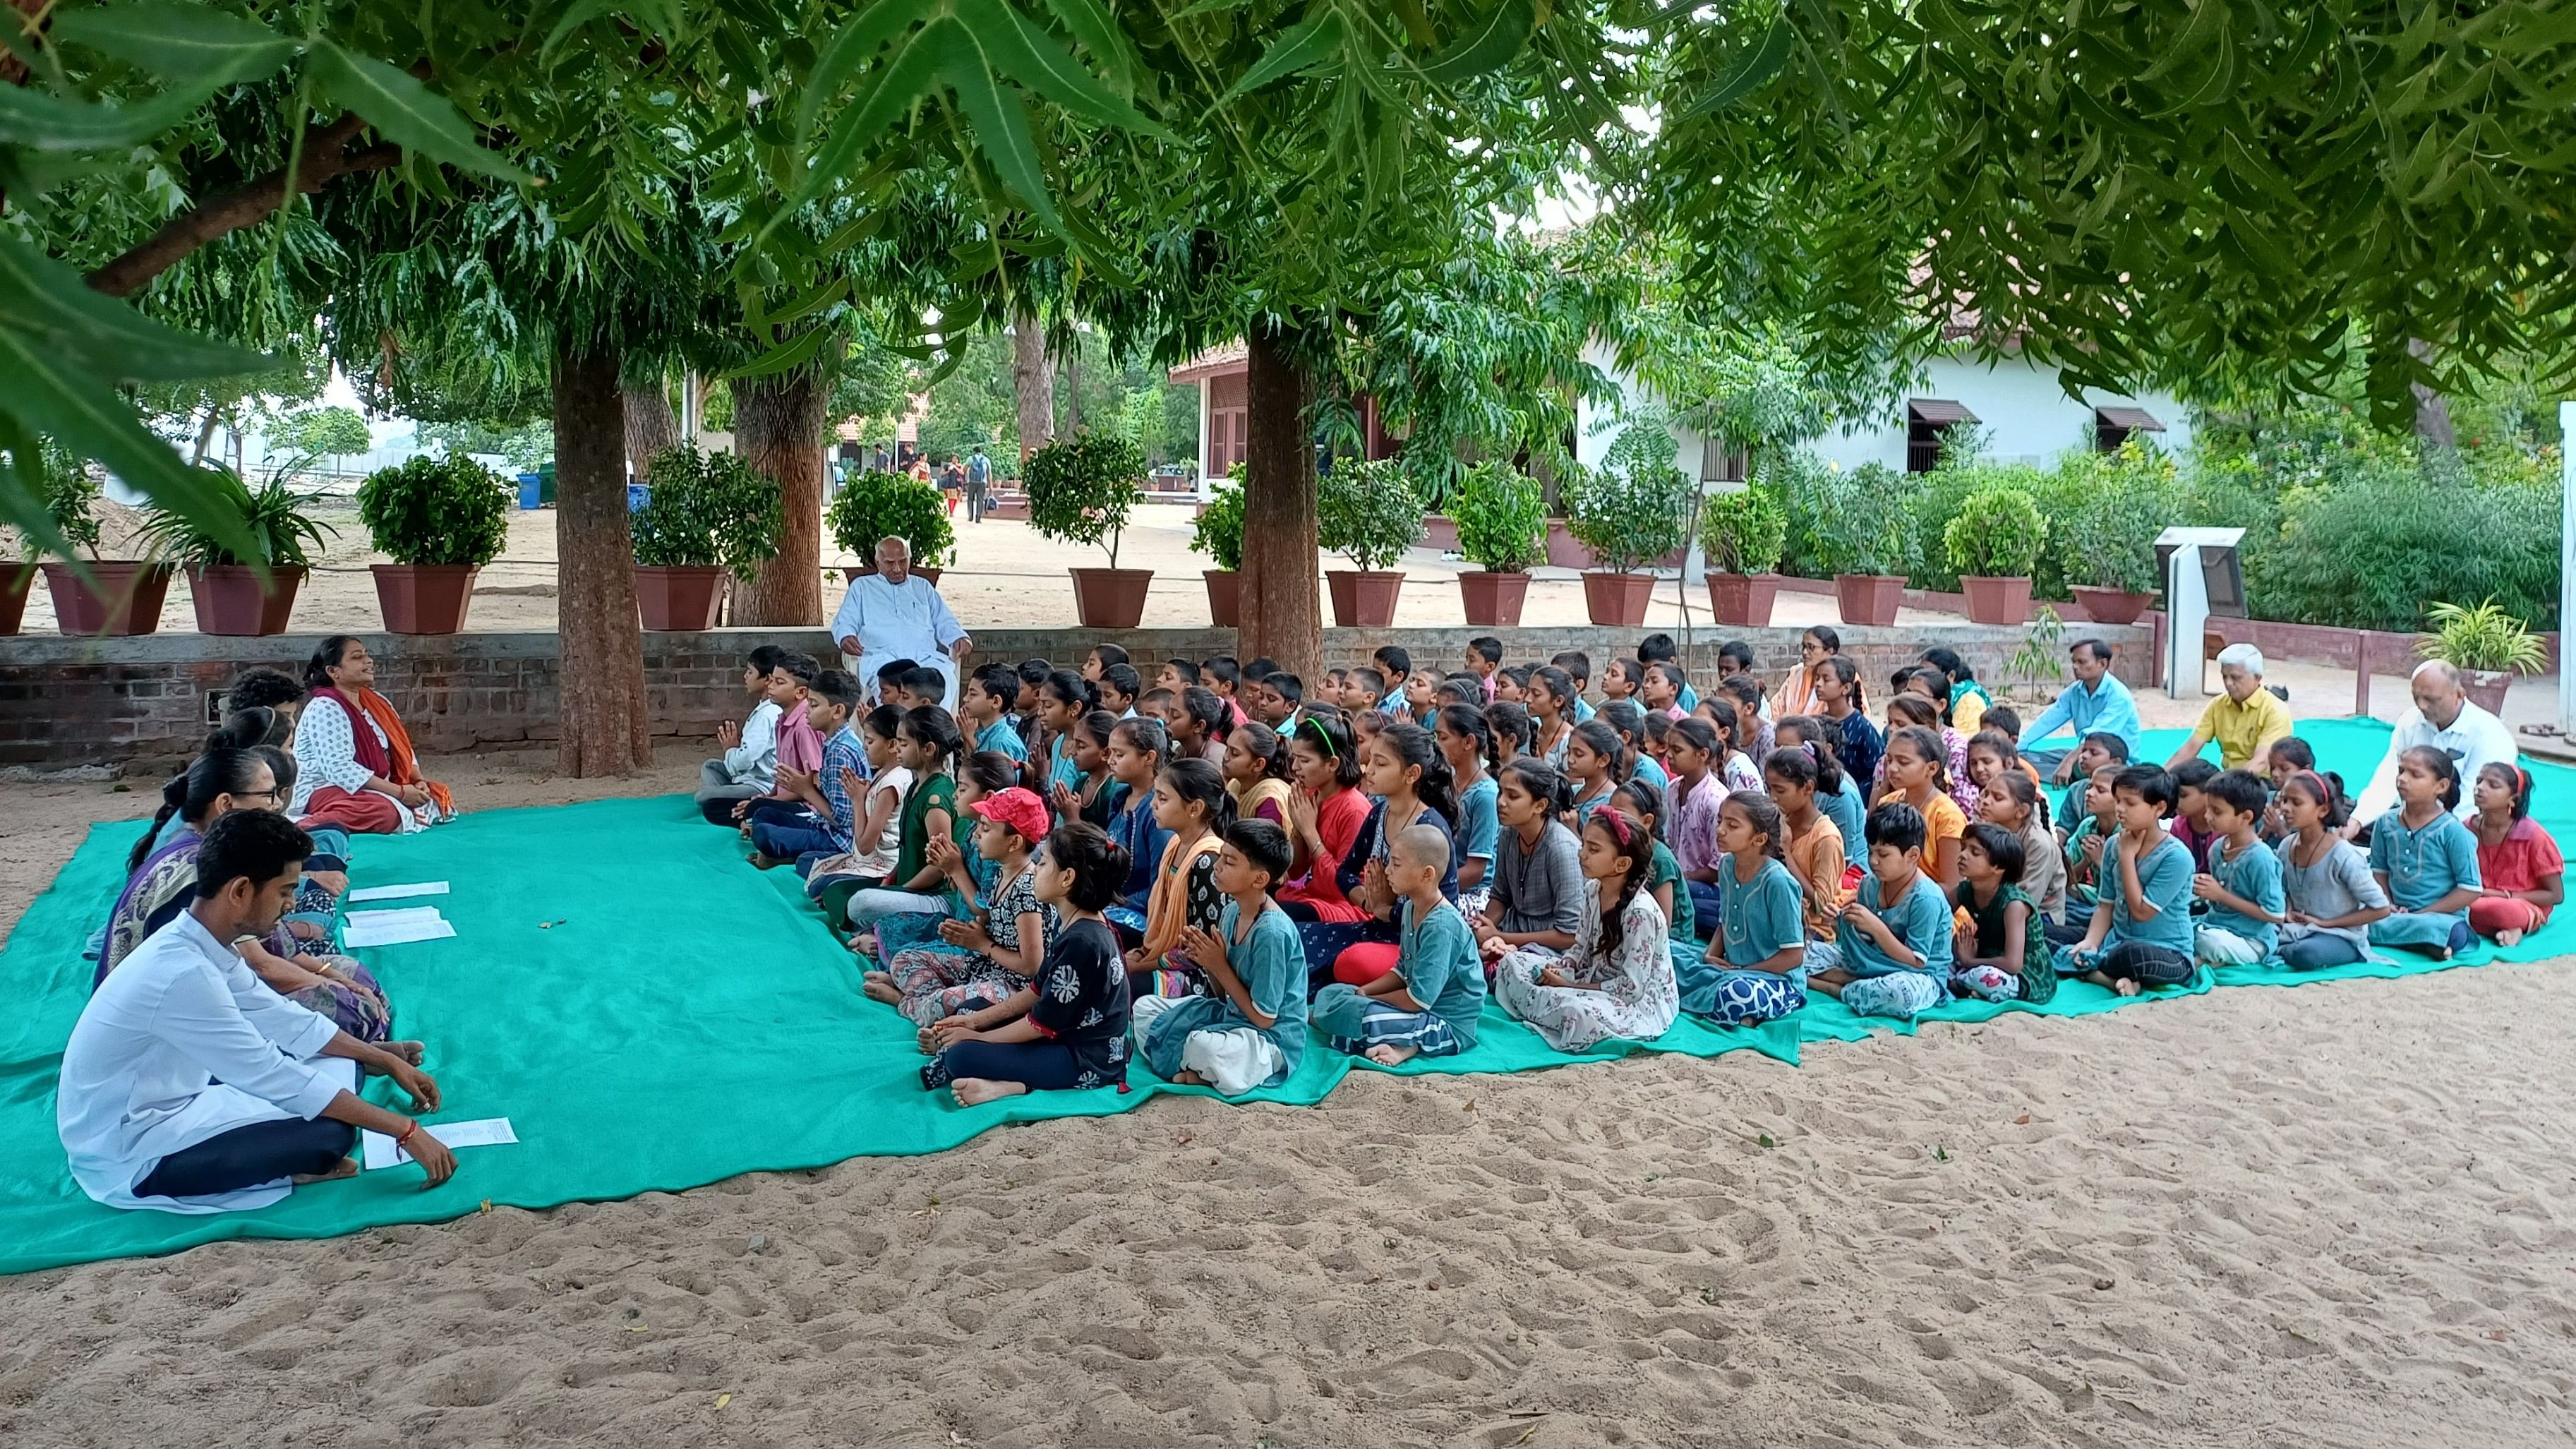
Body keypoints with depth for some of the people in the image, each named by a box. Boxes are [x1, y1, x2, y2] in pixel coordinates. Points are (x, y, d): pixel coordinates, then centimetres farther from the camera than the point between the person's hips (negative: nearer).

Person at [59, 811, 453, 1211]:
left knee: (333, 1065, 10)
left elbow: (284, 1019, 10)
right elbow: (275, 1077, -29)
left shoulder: (203, 947, -2)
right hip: (130, 1156, -9)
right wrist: (406, 1131, -25)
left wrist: (387, 1060, 9)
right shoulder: (182, 973, -31)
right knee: (329, 1132, -20)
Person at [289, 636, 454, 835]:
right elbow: (340, 769, -24)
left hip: (376, 790, 9)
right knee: (384, 811, -37)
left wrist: (417, 781, -7)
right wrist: (400, 792, -25)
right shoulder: (325, 709, -14)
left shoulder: (378, 702, 12)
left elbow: (402, 751, 15)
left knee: (440, 796, 2)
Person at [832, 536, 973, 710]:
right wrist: (846, 637, -7)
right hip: (881, 655, -2)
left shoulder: (922, 587, 33)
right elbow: (844, 622, 19)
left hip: (925, 655, 2)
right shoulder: (861, 586, 28)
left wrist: (959, 637, 6)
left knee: (944, 679, -36)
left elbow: (944, 622, 29)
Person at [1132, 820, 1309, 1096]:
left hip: (1272, 1040, -10)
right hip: (1231, 1014, 10)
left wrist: (1219, 967, -19)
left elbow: (1263, 1017, -21)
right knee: (1145, 1008, 9)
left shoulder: (1273, 932, -26)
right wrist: (1207, 961, -12)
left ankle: (1198, 1075, -5)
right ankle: (1196, 1069, -10)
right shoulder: (1232, 911, -1)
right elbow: (1225, 993, 8)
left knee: (1204, 1046, -39)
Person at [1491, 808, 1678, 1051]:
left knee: (1580, 1014, -40)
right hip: (1593, 981, 8)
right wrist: (1557, 969, -10)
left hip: (1640, 1001, -8)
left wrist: (1569, 985, -19)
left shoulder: (1640, 912, -25)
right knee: (1512, 961, 6)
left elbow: (1631, 987, -25)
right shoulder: (1593, 890, 0)